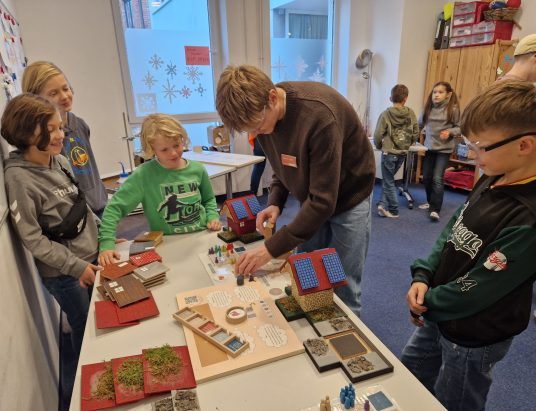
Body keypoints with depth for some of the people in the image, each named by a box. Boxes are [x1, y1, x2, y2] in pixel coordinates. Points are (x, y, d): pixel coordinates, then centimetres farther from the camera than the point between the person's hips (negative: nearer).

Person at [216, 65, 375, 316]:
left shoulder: (319, 114, -34)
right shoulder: (262, 113, -11)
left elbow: (324, 200, -32)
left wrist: (271, 248, -29)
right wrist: (275, 202, -12)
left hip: (347, 199, -6)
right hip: (312, 201, 6)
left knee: (343, 293, 1)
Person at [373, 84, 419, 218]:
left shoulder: (386, 114, -10)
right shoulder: (411, 114, -1)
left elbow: (378, 135, -10)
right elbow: (415, 134, 2)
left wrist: (379, 146, 8)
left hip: (389, 153, -3)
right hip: (403, 153, 4)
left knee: (389, 182, 8)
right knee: (387, 179, 18)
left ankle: (393, 211, 11)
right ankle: (384, 204, 13)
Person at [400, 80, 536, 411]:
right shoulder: (492, 180, -4)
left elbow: (476, 290, -26)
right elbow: (451, 233, 3)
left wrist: (426, 303, -11)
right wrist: (422, 276, -9)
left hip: (473, 337, -7)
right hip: (439, 315, 8)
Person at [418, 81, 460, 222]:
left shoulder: (453, 109, -9)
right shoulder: (428, 107, 3)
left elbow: (459, 127, -6)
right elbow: (420, 124, 13)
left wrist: (449, 132, -22)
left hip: (444, 148, -5)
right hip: (429, 147, 5)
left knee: (437, 179, -10)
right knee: (426, 177, 12)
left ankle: (435, 209, -5)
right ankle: (430, 201, 33)